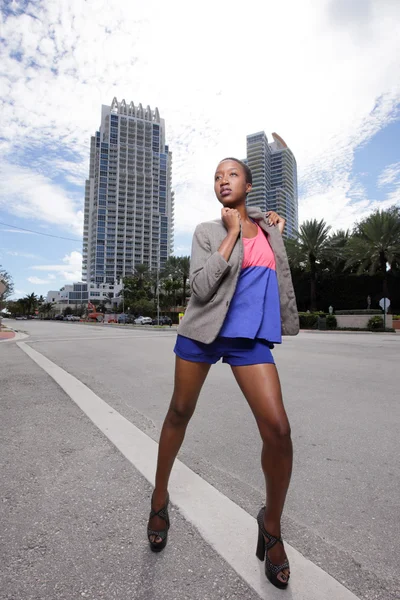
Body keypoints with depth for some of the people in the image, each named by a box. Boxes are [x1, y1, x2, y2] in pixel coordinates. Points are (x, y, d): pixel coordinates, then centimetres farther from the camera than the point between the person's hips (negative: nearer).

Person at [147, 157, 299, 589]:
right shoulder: (207, 231, 1)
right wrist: (234, 233, -12)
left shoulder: (264, 222, 13)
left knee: (278, 429, -11)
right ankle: (160, 497, 38)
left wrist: (274, 226, 18)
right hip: (202, 331, -1)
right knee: (180, 414, 12)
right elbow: (200, 289, -15)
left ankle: (271, 524, 18)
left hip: (250, 338, 2)